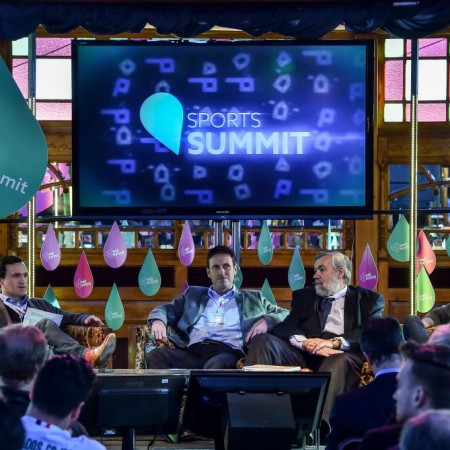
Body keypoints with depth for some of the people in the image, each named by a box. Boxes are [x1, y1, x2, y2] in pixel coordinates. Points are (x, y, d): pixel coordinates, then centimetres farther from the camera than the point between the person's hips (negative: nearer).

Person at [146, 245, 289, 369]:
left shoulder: (252, 298, 28)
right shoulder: (193, 294, 33)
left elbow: (285, 314, 24)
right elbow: (165, 310, 28)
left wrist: (267, 320, 0)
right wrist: (158, 321, 2)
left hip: (229, 353, -2)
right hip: (193, 352, 2)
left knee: (217, 364, -41)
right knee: (156, 356, -30)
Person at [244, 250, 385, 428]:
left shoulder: (368, 299, 19)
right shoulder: (304, 296, 28)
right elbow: (283, 328, 10)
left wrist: (334, 342, -17)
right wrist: (306, 343, -13)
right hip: (302, 356, 3)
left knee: (339, 361, -38)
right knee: (263, 341, -21)